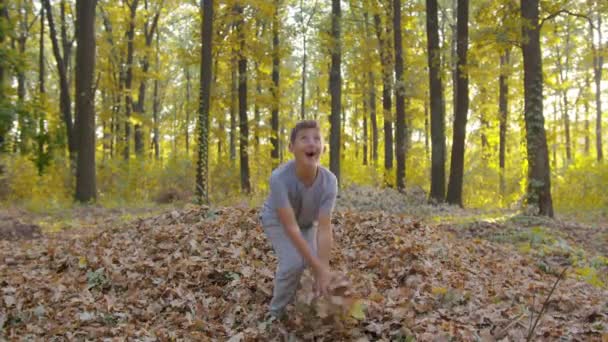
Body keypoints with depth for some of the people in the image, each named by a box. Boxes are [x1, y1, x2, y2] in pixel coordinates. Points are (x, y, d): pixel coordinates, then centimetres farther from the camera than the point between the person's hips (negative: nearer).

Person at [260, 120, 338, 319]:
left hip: (307, 222, 3)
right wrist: (318, 267, -37)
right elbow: (291, 227, -37)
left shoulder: (329, 181, -32)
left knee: (314, 263, -8)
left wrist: (323, 270, -38)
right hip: (277, 220, -3)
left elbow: (324, 229, -32)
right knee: (293, 263, -23)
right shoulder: (280, 178, -40)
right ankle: (276, 312, 2)